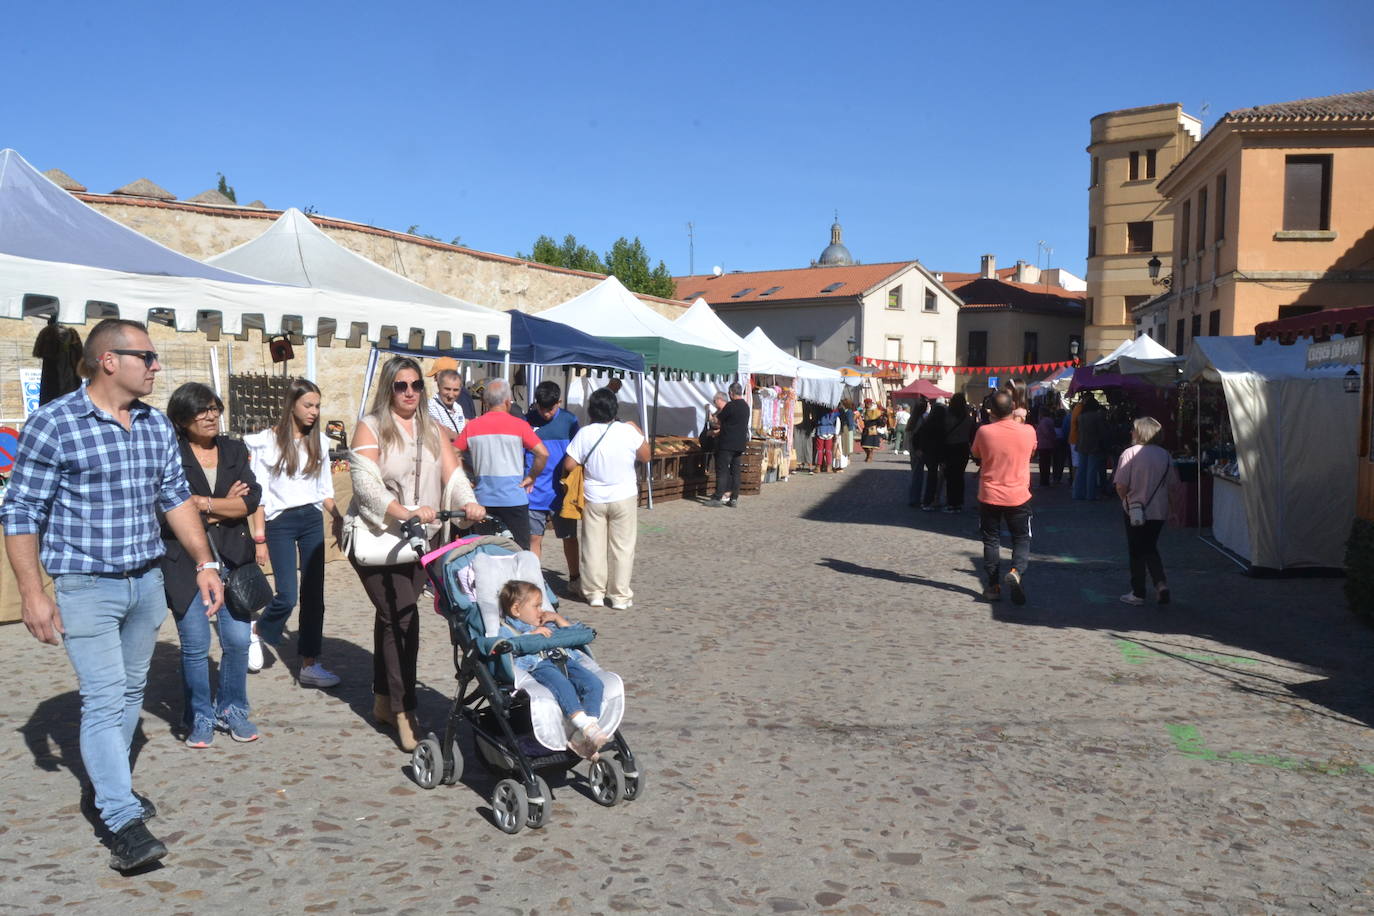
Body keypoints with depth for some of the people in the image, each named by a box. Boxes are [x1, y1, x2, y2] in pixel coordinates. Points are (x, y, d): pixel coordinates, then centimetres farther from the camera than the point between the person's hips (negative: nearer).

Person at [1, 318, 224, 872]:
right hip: (86, 585, -6)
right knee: (104, 699, -8)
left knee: (130, 691, 16)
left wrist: (205, 562, 8)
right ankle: (124, 822, -5)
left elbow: (176, 497, 12)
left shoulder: (156, 426, 5)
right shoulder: (53, 423, -11)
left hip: (147, 582, 6)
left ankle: (108, 783, 35)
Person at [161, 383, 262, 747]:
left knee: (238, 640, 3)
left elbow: (252, 499, -2)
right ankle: (200, 718, 19)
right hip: (185, 562, -3)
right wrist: (224, 505, -7)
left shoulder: (234, 450, 9)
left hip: (232, 560, 3)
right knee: (195, 646, 1)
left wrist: (202, 505, -11)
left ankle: (231, 710, 23)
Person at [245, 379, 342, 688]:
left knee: (314, 593, 2)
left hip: (312, 520, 4)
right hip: (280, 522, -4)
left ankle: (309, 665, 9)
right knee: (287, 595, -10)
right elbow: (259, 493, -4)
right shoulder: (268, 441, -4)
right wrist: (259, 537, -9)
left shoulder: (319, 441, 8)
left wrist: (336, 516, -5)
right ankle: (258, 633, 23)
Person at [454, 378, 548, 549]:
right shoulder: (519, 425, -7)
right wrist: (531, 477, -1)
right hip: (513, 499, -3)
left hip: (482, 499, 3)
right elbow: (543, 453, -14)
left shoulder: (472, 426, 2)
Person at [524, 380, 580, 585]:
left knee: (569, 536, 11)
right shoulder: (527, 421, -2)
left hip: (562, 491, 1)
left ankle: (574, 578, 27)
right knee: (534, 538, 4)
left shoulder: (569, 420, 0)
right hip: (535, 493, -1)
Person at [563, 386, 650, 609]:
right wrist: (638, 431, 12)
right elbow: (645, 456, 1)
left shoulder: (584, 434, -11)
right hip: (624, 498, 0)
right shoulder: (628, 430, -11)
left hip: (593, 499, 1)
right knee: (622, 547, 7)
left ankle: (595, 593, 17)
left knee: (594, 547, 12)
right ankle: (620, 596, 11)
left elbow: (569, 465, -10)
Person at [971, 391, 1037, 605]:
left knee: (991, 541, 12)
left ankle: (994, 585, 12)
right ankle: (1017, 570, -14)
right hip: (1018, 497, 0)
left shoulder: (984, 431, -12)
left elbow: (976, 454, 6)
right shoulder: (1028, 431, -9)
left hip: (989, 497, 0)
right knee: (1021, 539, 12)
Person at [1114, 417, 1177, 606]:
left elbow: (1121, 486, -17)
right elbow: (1173, 483, 5)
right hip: (1159, 511, 4)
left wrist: (1126, 499, 2)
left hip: (1135, 510, -4)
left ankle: (1138, 593, 14)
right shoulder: (1165, 455, -1)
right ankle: (1161, 583, 3)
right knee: (1151, 548, 20)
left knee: (1136, 552, 8)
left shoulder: (1130, 453, -14)